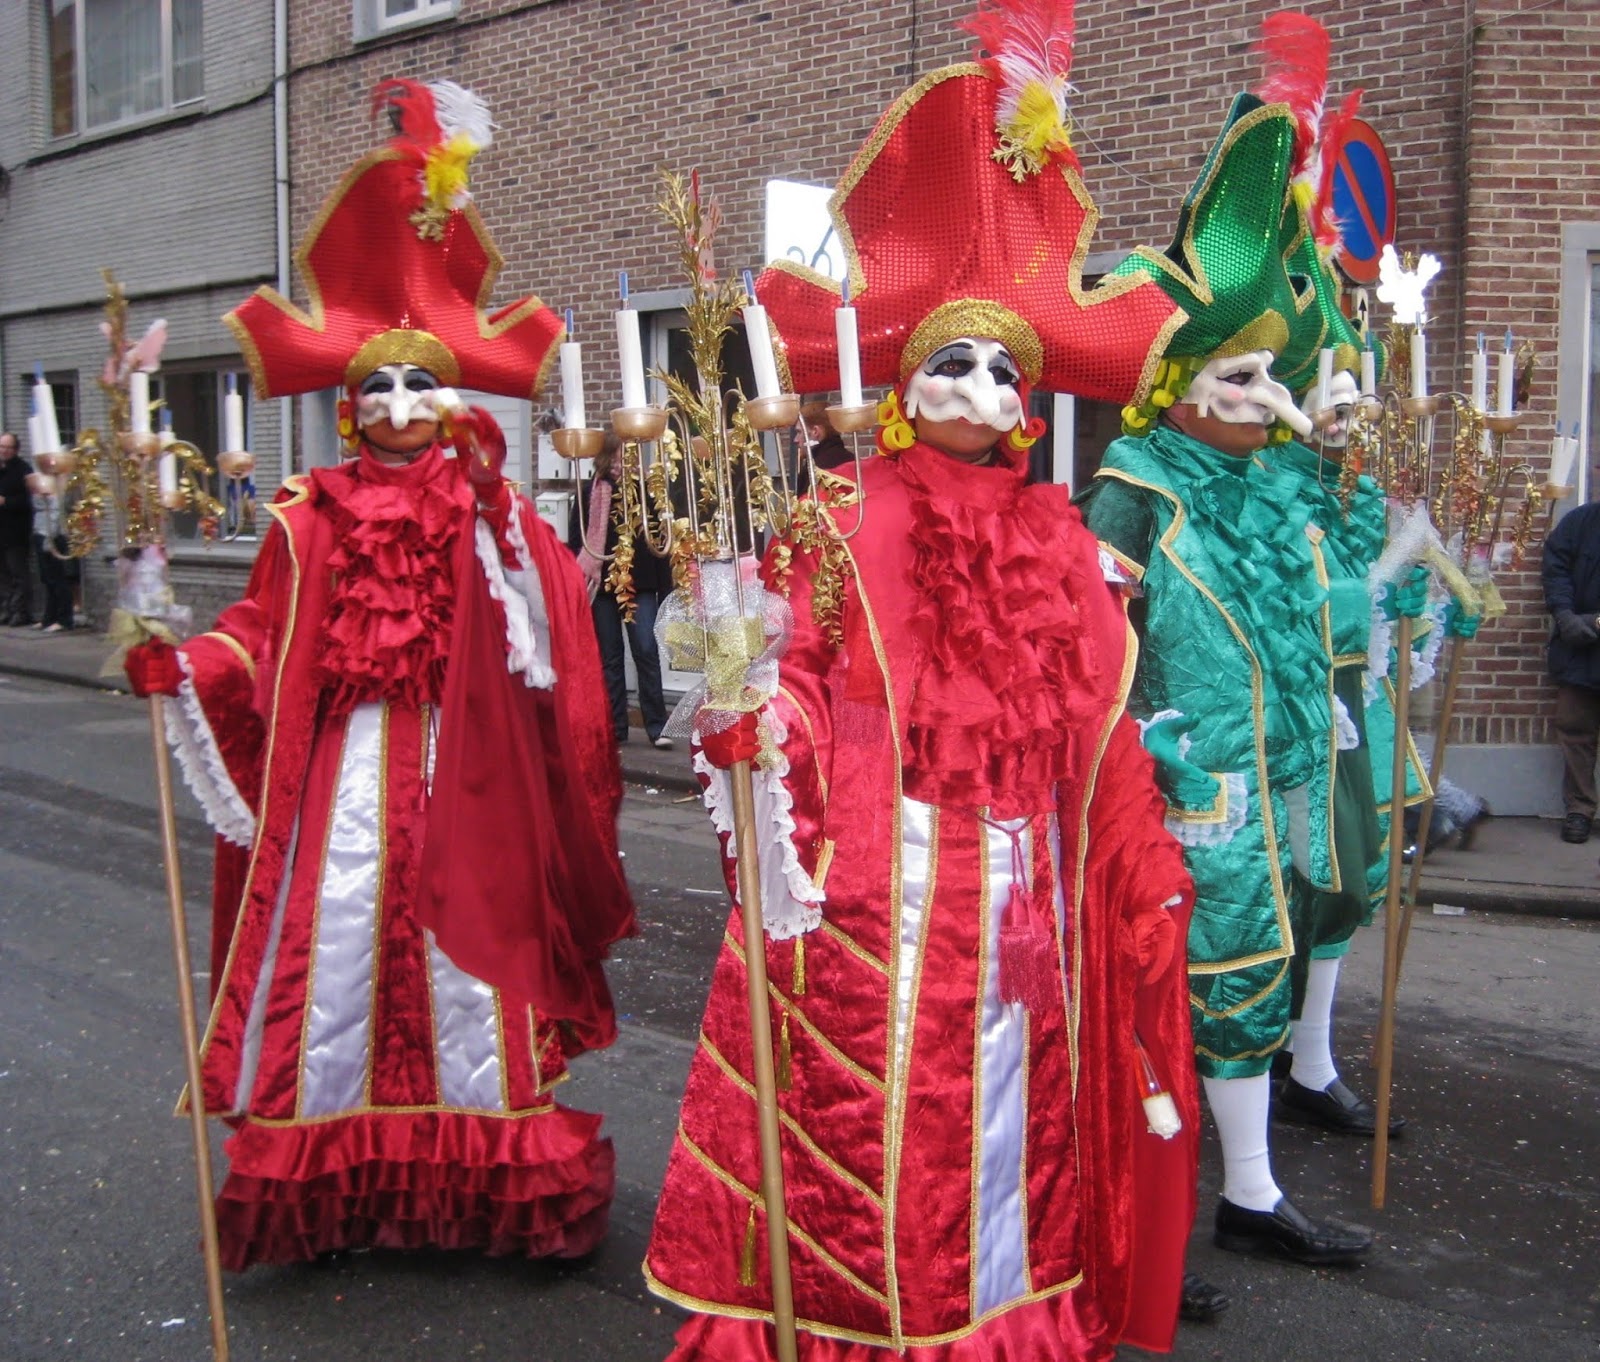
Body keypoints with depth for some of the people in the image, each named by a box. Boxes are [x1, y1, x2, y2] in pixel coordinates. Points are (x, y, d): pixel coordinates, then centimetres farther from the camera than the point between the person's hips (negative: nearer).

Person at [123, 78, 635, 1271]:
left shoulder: (484, 507, 1)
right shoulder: (313, 518, 3)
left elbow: (541, 625, -13)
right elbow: (264, 634, 0)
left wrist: (504, 525, -26)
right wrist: (184, 665, -15)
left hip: (460, 762, -1)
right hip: (346, 761, 1)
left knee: (463, 933, 6)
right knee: (339, 938, 5)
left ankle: (480, 1162, 19)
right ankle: (333, 1168, 18)